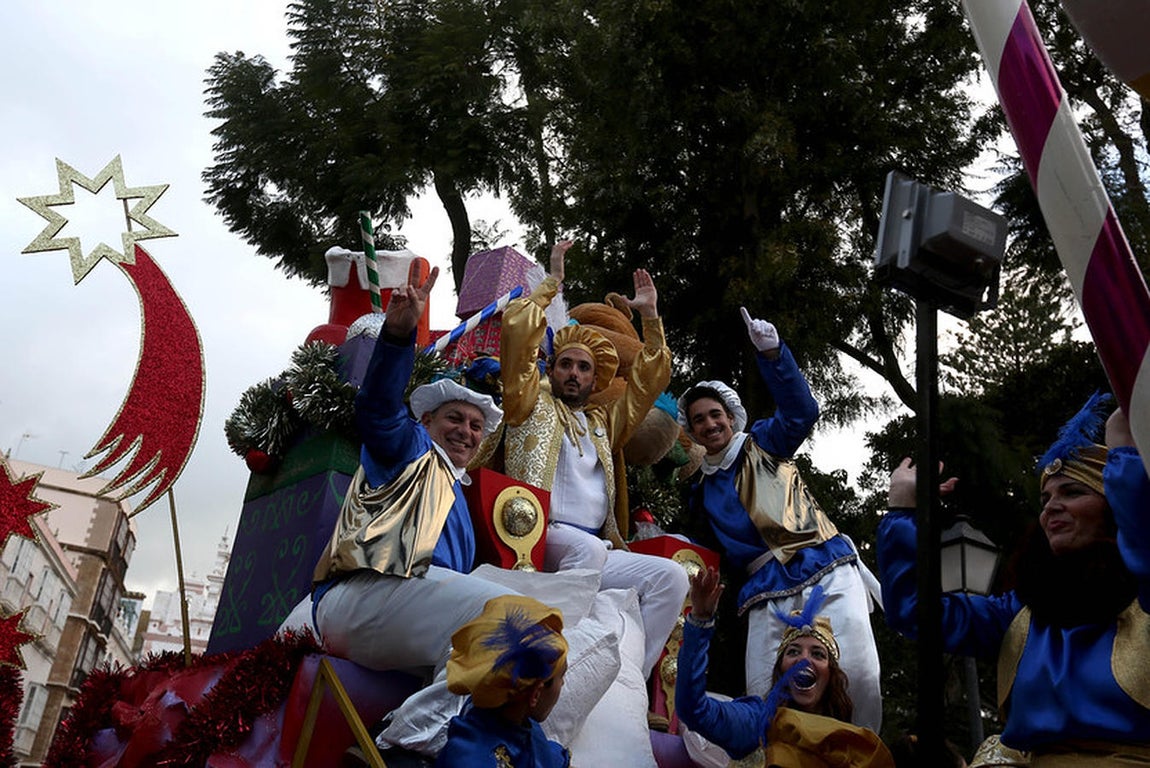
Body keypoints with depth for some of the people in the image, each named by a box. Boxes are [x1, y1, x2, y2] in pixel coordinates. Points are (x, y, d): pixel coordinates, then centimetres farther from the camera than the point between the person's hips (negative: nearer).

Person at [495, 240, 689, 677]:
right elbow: (516, 333, 2)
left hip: (597, 551, 6)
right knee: (588, 547, -37)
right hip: (541, 538, -6)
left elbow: (651, 379, 31)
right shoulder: (532, 405, 15)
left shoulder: (604, 422, 30)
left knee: (671, 576, -16)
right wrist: (552, 283, 7)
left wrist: (650, 316, 26)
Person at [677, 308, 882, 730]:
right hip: (767, 592, 4)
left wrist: (771, 354, -22)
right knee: (761, 696, -10)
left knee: (858, 674, -18)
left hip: (826, 571, -3)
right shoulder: (703, 492, 22)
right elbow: (710, 547, 24)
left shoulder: (763, 444, 11)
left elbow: (800, 411, -9)